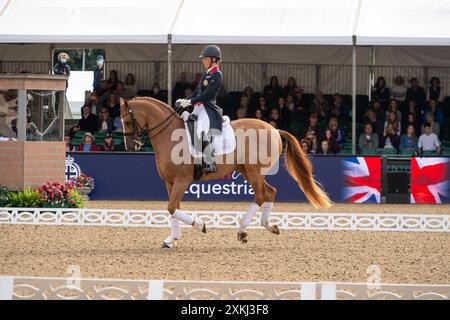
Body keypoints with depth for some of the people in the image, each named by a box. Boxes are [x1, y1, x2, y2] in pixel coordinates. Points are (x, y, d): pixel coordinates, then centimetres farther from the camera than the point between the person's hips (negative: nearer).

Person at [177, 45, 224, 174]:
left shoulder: (217, 75, -8)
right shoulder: (207, 75, 20)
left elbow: (207, 94, -16)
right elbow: (197, 92, 20)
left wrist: (190, 102, -19)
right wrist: (184, 100, 6)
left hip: (208, 109, -11)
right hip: (199, 108, 11)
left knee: (201, 131, -31)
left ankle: (210, 163, -26)